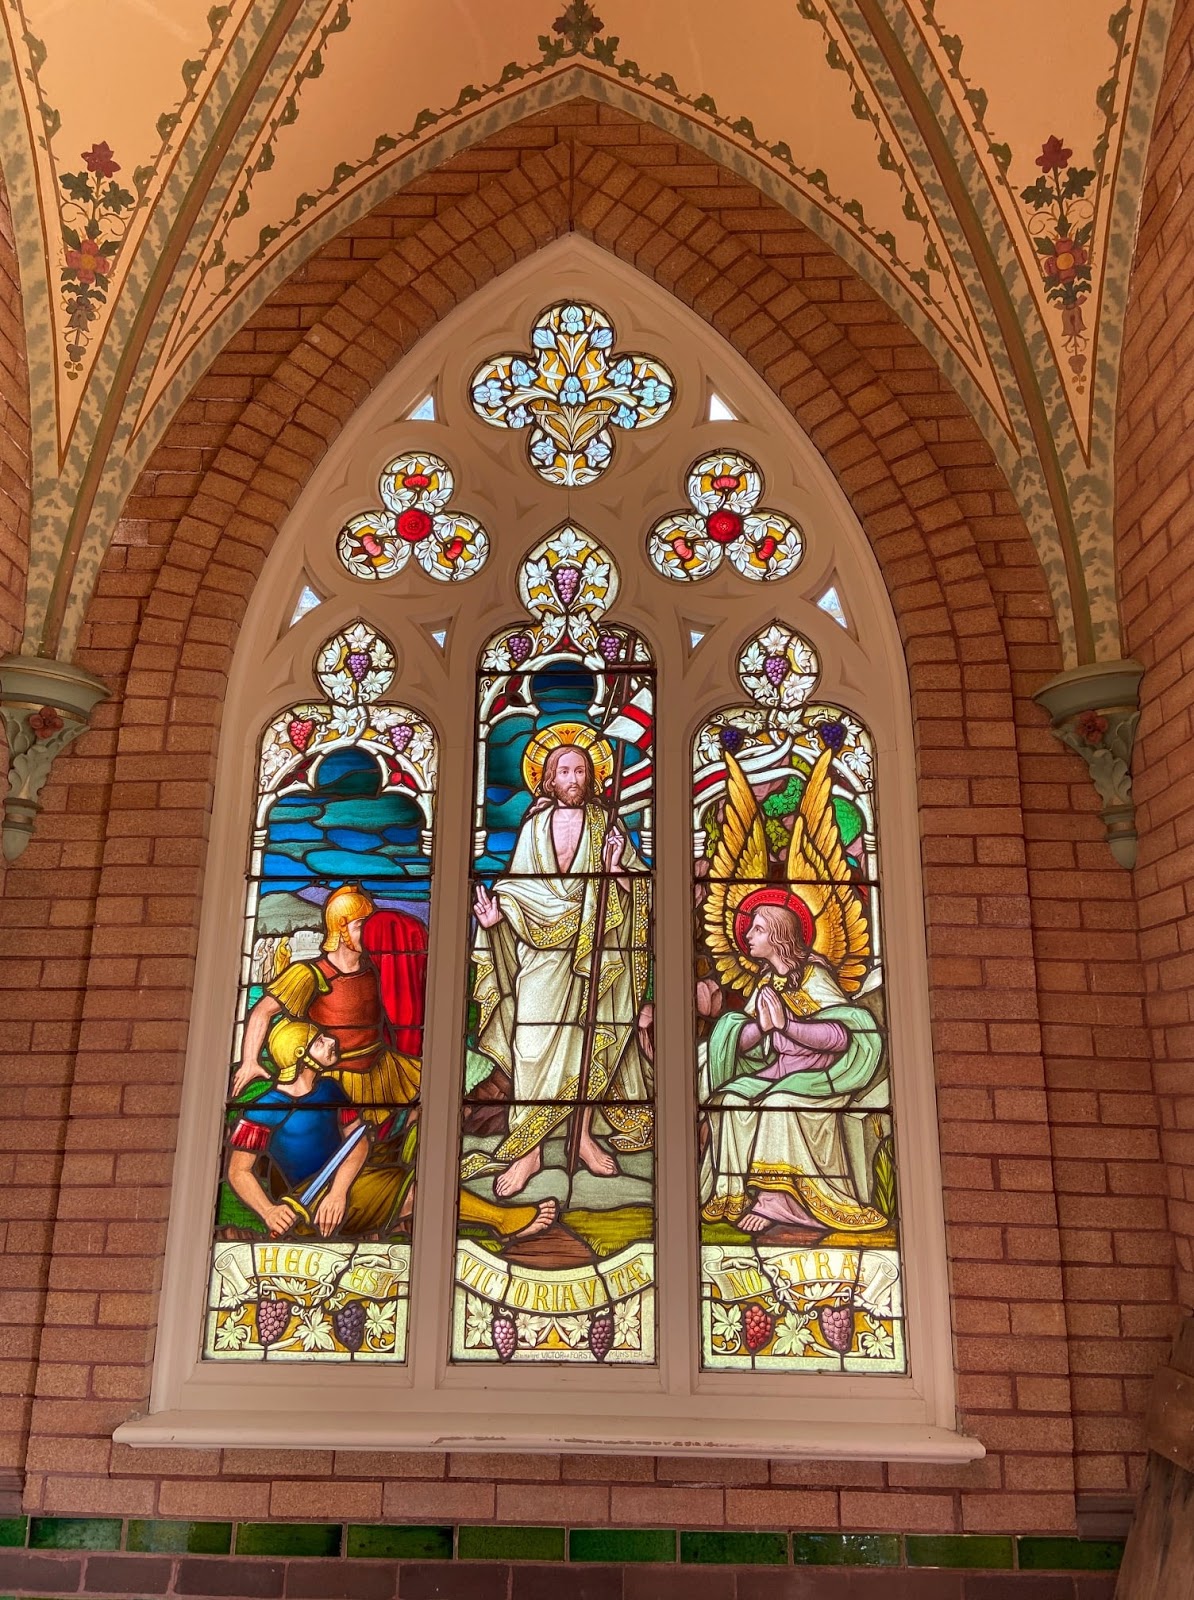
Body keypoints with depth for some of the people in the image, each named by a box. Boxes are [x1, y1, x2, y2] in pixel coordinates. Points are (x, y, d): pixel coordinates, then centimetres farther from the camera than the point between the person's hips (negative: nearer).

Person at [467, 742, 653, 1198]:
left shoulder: (604, 826, 6)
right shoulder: (534, 825, 6)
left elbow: (638, 889, 4)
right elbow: (519, 886, 6)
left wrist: (616, 868, -16)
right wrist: (496, 914, -13)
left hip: (596, 949, 1)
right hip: (544, 949, -1)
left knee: (589, 1041, 1)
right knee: (532, 1037, -12)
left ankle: (584, 1134, 17)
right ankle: (527, 1151, -6)